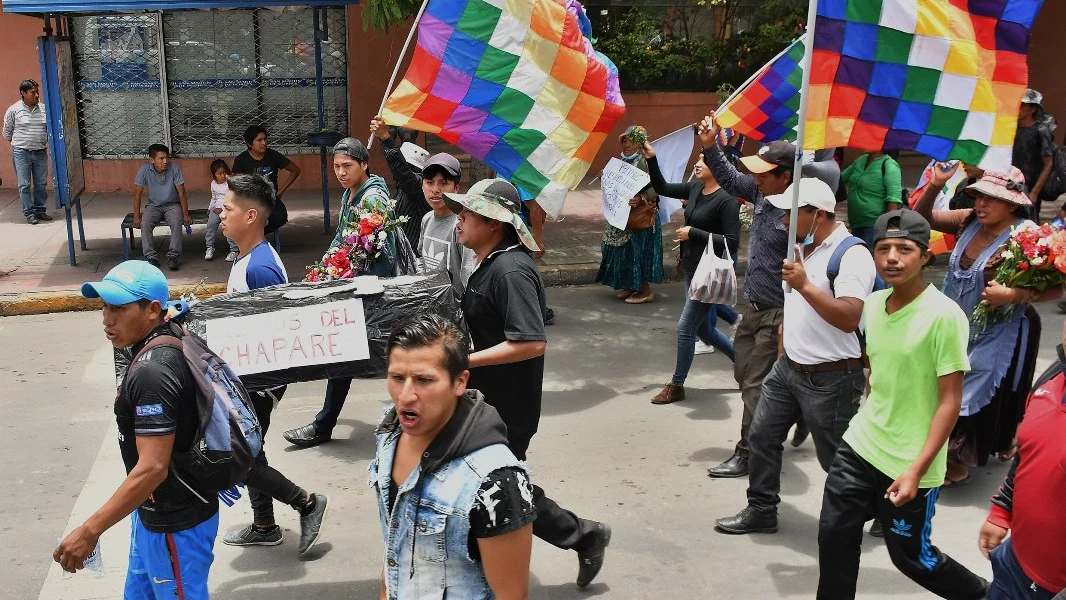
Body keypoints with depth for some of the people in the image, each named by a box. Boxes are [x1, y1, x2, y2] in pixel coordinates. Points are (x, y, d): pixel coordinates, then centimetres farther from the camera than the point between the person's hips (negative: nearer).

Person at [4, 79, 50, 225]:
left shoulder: (44, 109, 2)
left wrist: (44, 142, 10)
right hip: (21, 153, -3)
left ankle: (40, 210, 21)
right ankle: (29, 213, 7)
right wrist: (18, 143, 12)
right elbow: (7, 132, 6)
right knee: (24, 185, 0)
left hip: (41, 152, 3)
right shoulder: (13, 110, -5)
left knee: (41, 184, 8)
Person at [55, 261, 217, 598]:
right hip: (157, 512, 10)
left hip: (176, 523, -10)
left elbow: (152, 468, -31)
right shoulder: (166, 348, 2)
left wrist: (90, 531, -27)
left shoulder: (151, 373, -28)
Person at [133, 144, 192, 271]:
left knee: (176, 222, -31)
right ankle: (150, 256, -24)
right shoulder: (144, 170, -14)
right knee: (145, 224, -27)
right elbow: (137, 193, -7)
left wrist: (186, 215, -13)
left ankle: (173, 256, -28)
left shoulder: (175, 168, -17)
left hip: (172, 205, -1)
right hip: (153, 205, 1)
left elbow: (181, 193, -12)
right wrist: (136, 217, -11)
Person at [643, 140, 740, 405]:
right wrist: (651, 159, 2)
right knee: (704, 331, 18)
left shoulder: (726, 200, -18)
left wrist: (694, 233, -21)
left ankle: (676, 386, 14)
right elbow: (662, 188, 15)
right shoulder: (695, 188, 4)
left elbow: (732, 242, -21)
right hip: (691, 271, 9)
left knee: (685, 329, -2)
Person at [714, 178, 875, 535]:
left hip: (830, 378, -9)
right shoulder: (802, 247, 10)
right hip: (788, 366, 9)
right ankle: (761, 511, 26)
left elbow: (849, 318, -32)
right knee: (762, 437, 12)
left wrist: (804, 285, -36)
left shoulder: (851, 254, -19)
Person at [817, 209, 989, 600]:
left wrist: (916, 470, -20)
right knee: (834, 536, 7)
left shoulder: (944, 316, -19)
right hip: (860, 445, 6)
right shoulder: (873, 304, 1)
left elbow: (950, 401, -17)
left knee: (910, 556, 11)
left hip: (909, 464, -5)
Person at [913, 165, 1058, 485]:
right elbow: (922, 217, 4)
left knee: (973, 397, 7)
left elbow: (1056, 287, -20)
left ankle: (957, 461, 28)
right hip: (959, 328, 6)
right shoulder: (970, 221, -4)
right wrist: (936, 184, -10)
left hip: (997, 336, -6)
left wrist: (1013, 295, -31)